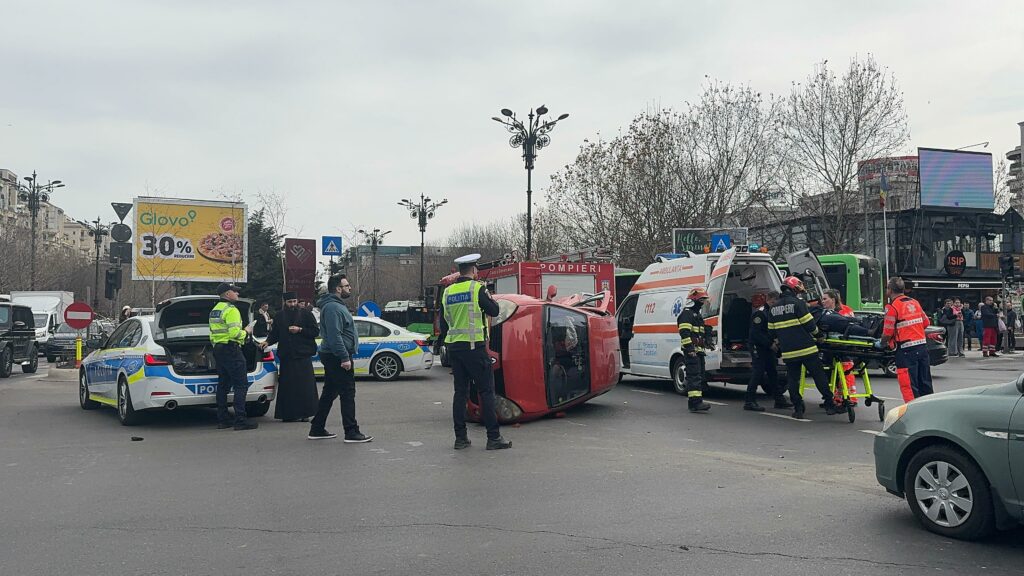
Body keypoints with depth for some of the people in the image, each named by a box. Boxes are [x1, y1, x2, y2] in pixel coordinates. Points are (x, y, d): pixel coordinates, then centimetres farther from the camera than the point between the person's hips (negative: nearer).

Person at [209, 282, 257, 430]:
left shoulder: (214, 310, 17)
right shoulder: (231, 310, -14)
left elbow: (213, 332, 18)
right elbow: (235, 333, -23)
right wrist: (246, 332, -6)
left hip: (218, 349, 10)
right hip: (231, 349, -10)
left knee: (223, 385, 12)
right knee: (241, 385, -8)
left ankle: (222, 420, 14)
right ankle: (240, 421, -12)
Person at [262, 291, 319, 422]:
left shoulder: (305, 315, 3)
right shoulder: (280, 317, 12)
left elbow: (316, 331, 0)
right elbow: (274, 334, 17)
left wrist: (300, 330, -10)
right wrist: (268, 341, -1)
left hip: (303, 356, -2)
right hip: (287, 357, 2)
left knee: (305, 386, -3)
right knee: (287, 386, 0)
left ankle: (304, 414, 4)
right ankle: (289, 414, 6)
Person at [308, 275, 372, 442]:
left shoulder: (336, 305, 19)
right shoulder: (332, 307, -16)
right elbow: (334, 335, -24)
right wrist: (344, 357, -25)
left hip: (333, 357, 11)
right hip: (337, 357, -11)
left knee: (329, 393, 14)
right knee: (347, 393, -7)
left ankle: (317, 430, 20)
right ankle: (351, 432, -4)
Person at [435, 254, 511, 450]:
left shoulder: (448, 292, 10)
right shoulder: (477, 288, -9)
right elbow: (494, 311, -5)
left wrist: (438, 344, 29)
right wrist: (488, 294, 12)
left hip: (454, 347, 6)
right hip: (474, 346, -6)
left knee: (460, 391, 11)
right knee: (486, 391, -1)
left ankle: (460, 438, 12)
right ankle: (493, 437, -1)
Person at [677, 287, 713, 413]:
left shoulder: (697, 315, 25)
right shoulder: (686, 313, -8)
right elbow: (684, 333, -19)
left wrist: (708, 343, 26)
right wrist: (689, 348, -25)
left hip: (699, 351, 10)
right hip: (691, 351, -10)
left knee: (699, 376, 11)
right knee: (695, 376, -17)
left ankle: (693, 402, 16)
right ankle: (695, 402, -23)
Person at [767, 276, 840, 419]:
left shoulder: (773, 308, 10)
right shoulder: (797, 303, -7)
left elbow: (772, 330, 13)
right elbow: (809, 324, -8)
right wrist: (818, 334, 10)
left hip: (788, 351, 4)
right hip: (806, 348, -4)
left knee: (793, 379, 9)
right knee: (819, 376, 5)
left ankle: (798, 409, 8)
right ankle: (829, 405, 7)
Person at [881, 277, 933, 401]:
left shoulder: (892, 307, -11)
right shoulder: (915, 302, 10)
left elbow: (887, 333, -13)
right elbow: (926, 323, 16)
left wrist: (882, 344, 4)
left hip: (907, 350, -7)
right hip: (922, 346, 7)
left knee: (909, 385, -2)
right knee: (925, 382, 15)